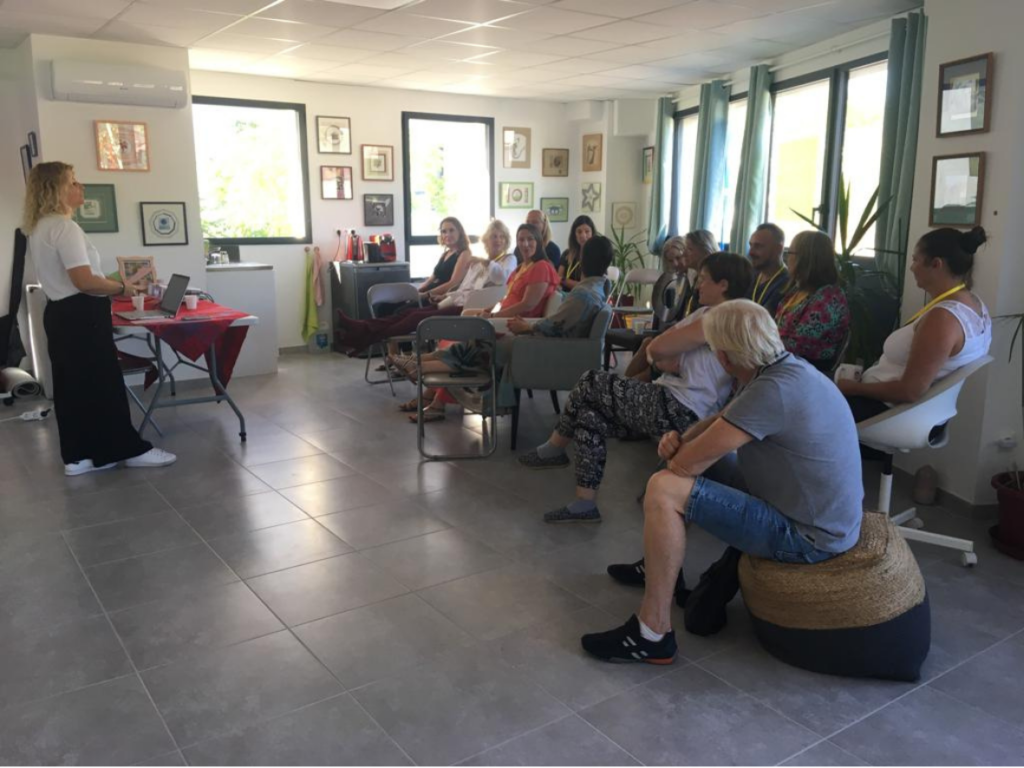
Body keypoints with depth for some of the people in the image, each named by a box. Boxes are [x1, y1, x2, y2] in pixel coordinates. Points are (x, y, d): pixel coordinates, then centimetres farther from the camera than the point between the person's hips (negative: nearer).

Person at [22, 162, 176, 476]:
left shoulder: (38, 228, 15)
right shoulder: (64, 227, -17)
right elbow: (84, 281, -24)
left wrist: (109, 285, 16)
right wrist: (122, 288, -11)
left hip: (60, 312, 10)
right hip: (80, 315, -10)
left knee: (72, 384, 12)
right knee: (104, 383, -1)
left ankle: (78, 455, 18)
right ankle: (129, 449, 9)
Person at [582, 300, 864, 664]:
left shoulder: (774, 390, -28)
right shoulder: (787, 367, 3)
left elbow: (687, 463, -26)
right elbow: (724, 418, 16)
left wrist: (678, 455, -2)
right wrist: (681, 437, -4)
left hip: (807, 537, -10)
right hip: (827, 518, 10)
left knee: (664, 490, -19)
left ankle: (652, 634, -10)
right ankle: (658, 564, 32)